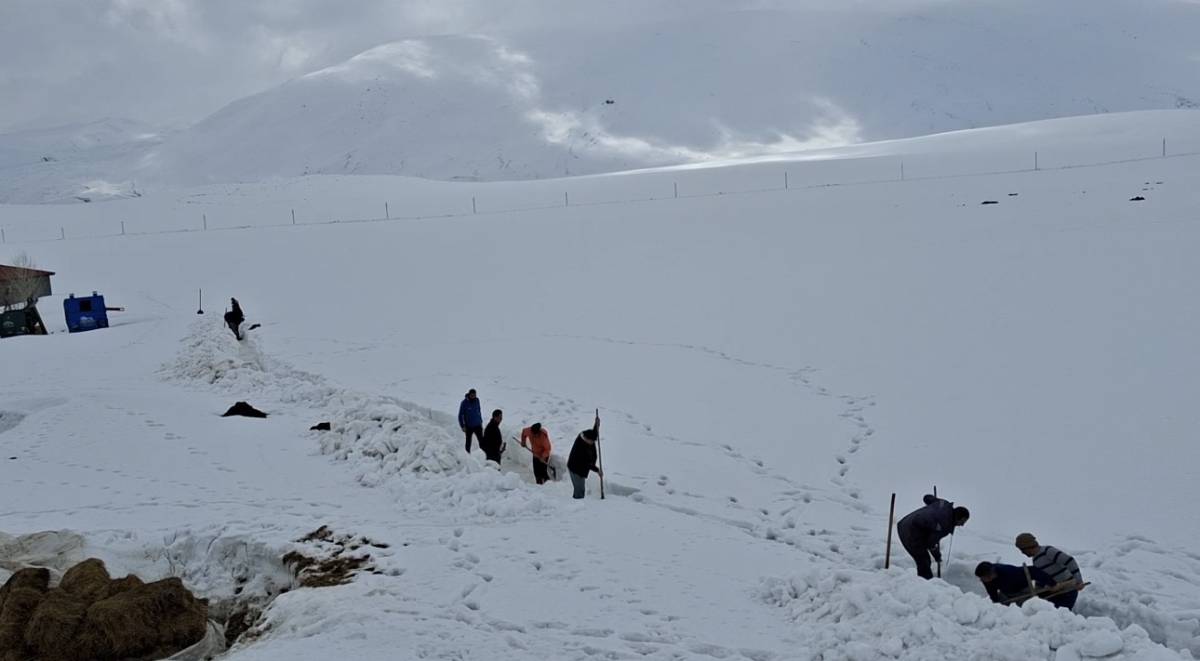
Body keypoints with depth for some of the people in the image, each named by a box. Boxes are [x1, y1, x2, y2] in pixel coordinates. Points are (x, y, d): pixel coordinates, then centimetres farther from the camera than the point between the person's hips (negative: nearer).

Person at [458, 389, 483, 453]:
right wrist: (462, 426, -11)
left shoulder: (477, 400, 0)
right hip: (469, 426, -3)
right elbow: (460, 415, -7)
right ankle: (468, 454, 24)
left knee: (481, 440, -5)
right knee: (468, 441, 10)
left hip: (477, 425, 3)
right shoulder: (465, 402, -12)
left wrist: (481, 421, 16)